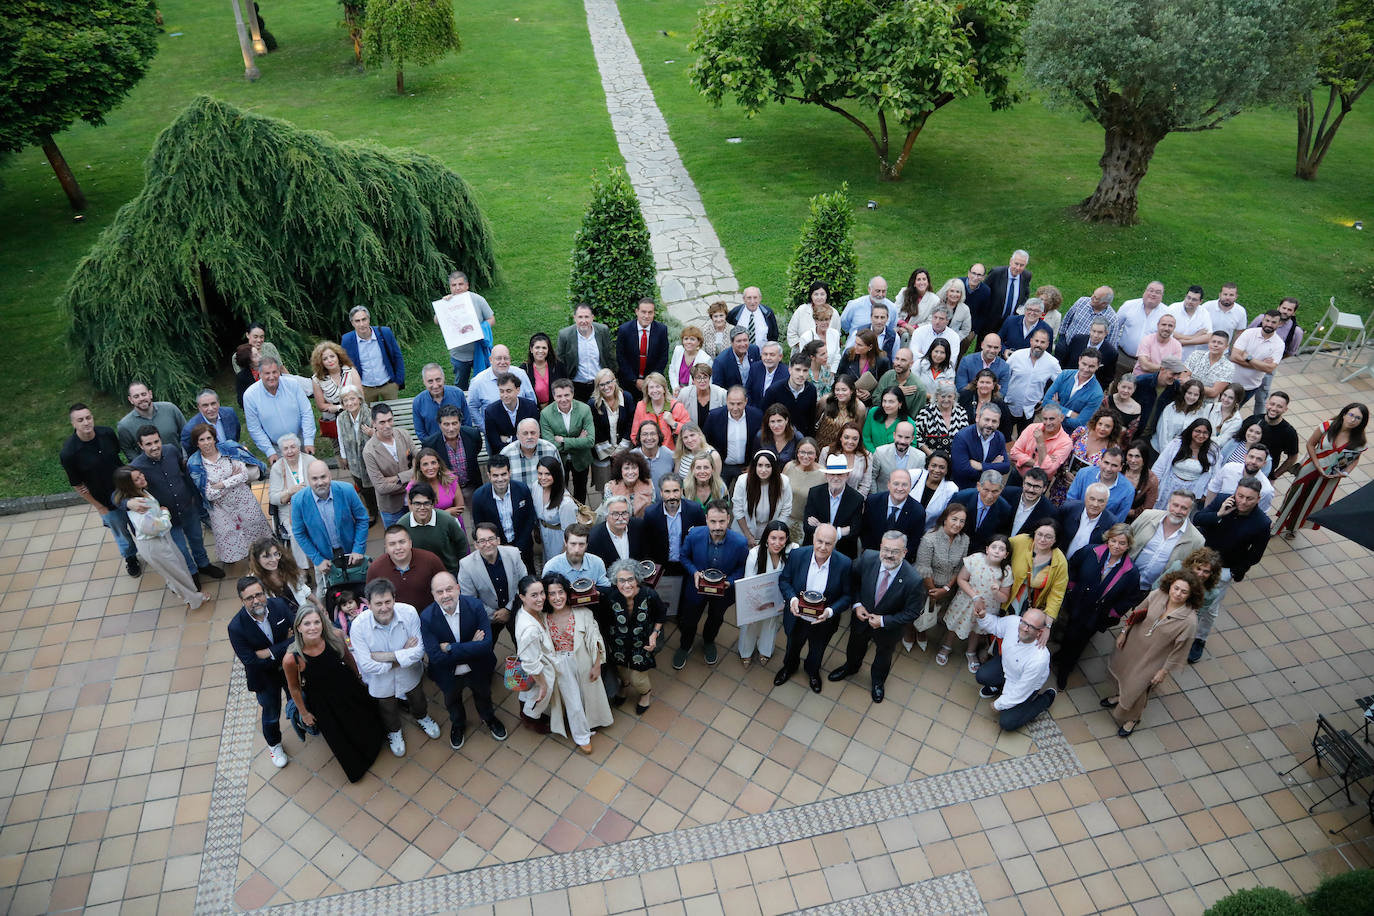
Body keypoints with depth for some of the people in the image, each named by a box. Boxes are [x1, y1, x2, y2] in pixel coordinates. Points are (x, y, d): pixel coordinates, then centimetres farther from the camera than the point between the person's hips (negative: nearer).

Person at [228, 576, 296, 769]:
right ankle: (274, 745, 51)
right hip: (264, 678, -2)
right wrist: (286, 645, -25)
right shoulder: (236, 627, -29)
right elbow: (251, 662, -27)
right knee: (271, 714, 21)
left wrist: (271, 651, -30)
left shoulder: (280, 605, -22)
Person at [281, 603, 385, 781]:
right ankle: (355, 766, 55)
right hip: (321, 700, -2)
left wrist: (358, 676, 11)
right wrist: (304, 713, -1)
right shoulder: (291, 658, -34)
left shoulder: (335, 636, -28)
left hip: (348, 687, 2)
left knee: (365, 719, 29)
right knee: (339, 736, 23)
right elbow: (294, 688, -14)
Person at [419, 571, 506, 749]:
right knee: (452, 702, 30)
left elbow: (486, 644, -32)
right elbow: (435, 657, -31)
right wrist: (471, 647, -32)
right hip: (449, 675, 0)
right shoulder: (426, 618, -29)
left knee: (483, 696, 30)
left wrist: (450, 648, -33)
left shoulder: (475, 606, -28)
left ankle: (489, 718, 63)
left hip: (478, 670, 0)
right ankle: (458, 724, 63)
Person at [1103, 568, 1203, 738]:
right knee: (1122, 671, 28)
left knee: (1136, 689, 12)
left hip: (1152, 659, -4)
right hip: (1133, 643, 4)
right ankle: (1119, 695, 62)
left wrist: (1164, 672, -10)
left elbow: (1179, 651, -19)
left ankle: (1132, 719, 44)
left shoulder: (1189, 620, -32)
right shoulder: (1157, 595, -22)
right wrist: (1124, 632, 5)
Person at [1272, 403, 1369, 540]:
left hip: (1331, 477, 1)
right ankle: (1280, 522, 34)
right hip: (1311, 468, -1)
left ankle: (1293, 528, 38)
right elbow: (1310, 444, -9)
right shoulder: (1328, 426, -20)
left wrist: (1346, 472, -14)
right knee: (1295, 495, 12)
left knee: (1311, 502, 16)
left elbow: (1355, 458, 4)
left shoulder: (1359, 441, -16)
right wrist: (1318, 466, -15)